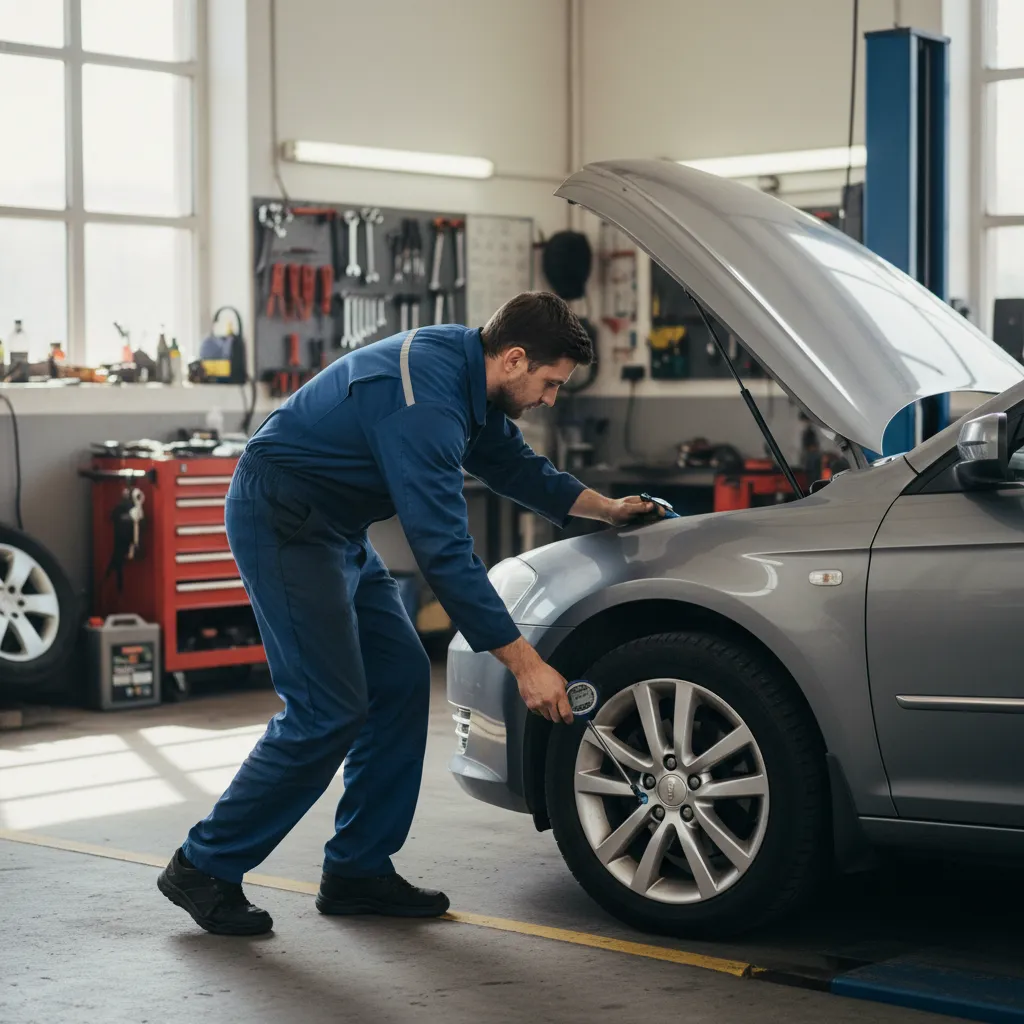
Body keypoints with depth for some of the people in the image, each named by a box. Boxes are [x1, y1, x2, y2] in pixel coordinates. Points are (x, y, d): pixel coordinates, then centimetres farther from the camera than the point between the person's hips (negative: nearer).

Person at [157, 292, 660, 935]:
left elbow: (514, 464, 19)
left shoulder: (464, 365, 1)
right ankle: (205, 868, -1)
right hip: (281, 520, -10)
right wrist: (525, 663, -29)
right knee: (329, 713, -12)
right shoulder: (424, 399, -29)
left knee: (402, 681, 5)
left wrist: (605, 508, 10)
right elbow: (445, 551, -31)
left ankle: (359, 870, 11)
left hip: (334, 526, 10)